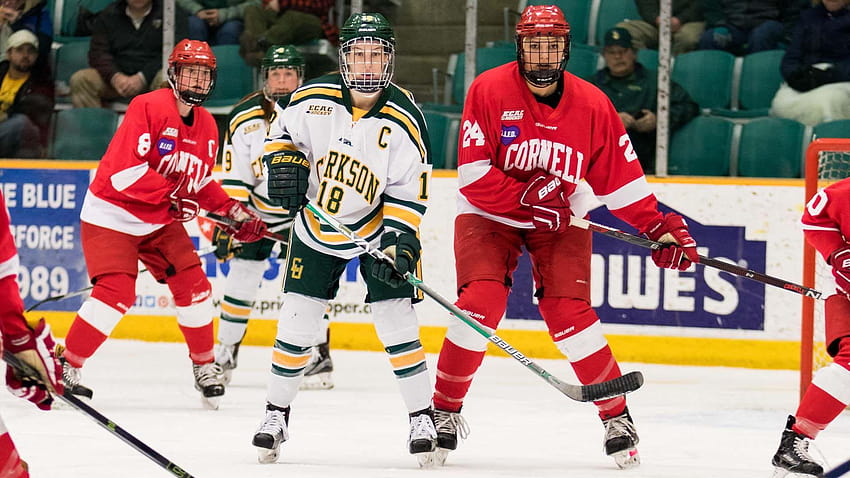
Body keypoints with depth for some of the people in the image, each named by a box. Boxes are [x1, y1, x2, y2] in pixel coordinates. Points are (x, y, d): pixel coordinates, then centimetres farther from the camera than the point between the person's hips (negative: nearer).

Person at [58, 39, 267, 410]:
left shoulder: (207, 126, 5)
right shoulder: (149, 108, -21)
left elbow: (201, 182, 16)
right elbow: (124, 170, -28)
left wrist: (234, 212, 3)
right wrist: (172, 194, -29)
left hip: (161, 221, 7)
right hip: (111, 216, -7)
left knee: (192, 284, -1)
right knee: (116, 294, -20)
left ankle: (204, 366, 18)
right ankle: (65, 368, -9)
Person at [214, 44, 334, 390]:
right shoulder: (245, 119, -9)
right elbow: (233, 179, -6)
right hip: (257, 209, 2)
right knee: (242, 276, 2)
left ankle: (319, 356, -3)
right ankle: (225, 353, 15)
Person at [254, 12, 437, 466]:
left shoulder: (404, 119, -17)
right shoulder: (313, 98, -13)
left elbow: (410, 192, -13)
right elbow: (282, 132, 5)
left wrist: (399, 242, -23)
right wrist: (284, 164, -15)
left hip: (378, 227, -2)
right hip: (317, 224, 2)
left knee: (396, 320, -9)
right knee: (296, 321, 1)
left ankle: (422, 418, 2)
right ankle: (276, 413, 15)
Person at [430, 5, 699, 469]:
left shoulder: (592, 105, -9)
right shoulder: (489, 91, -16)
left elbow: (620, 179, -2)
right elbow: (473, 176, -19)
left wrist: (660, 226, -10)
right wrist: (528, 197, -28)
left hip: (561, 221, 1)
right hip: (489, 216, -1)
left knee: (568, 313, -15)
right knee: (480, 306, -19)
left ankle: (617, 415, 1)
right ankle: (444, 411, -1)